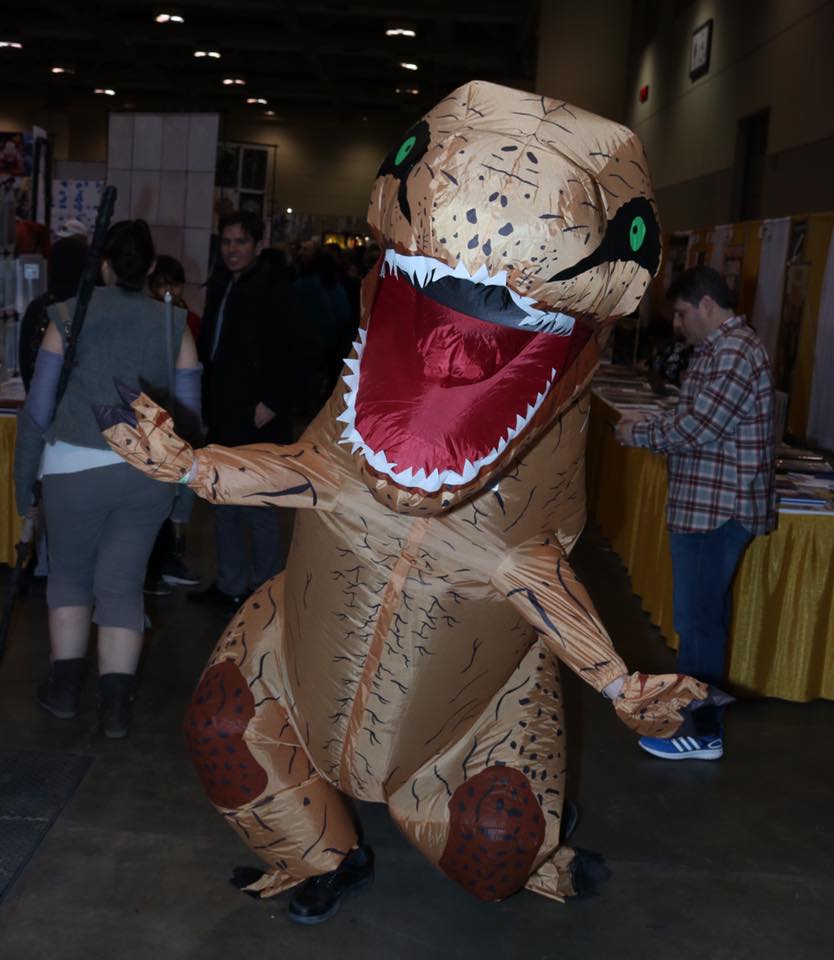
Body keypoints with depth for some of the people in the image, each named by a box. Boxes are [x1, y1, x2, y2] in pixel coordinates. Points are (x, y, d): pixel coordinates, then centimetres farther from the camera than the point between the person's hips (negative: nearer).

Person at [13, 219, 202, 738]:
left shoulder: (70, 314, 0)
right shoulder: (174, 323, 2)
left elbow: (40, 402, 2)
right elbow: (189, 410, 3)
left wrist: (28, 467, 16)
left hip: (76, 465, -1)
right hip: (149, 471, 1)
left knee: (70, 573, 18)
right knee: (124, 583, 9)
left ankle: (66, 686, 23)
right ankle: (116, 704, 9)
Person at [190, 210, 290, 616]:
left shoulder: (273, 291, -10)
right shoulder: (220, 286, 14)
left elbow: (287, 353, -16)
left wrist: (271, 404, -19)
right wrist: (208, 403, 13)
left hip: (256, 419, -8)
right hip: (222, 416, 8)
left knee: (257, 507, -3)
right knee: (223, 503, 14)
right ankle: (230, 585, 26)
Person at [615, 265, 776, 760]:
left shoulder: (734, 352, -19)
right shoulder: (723, 347, 15)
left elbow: (697, 428, -23)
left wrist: (640, 433, -9)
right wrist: (648, 423, 6)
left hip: (717, 506, -11)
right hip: (715, 502, 11)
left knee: (698, 616, -4)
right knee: (709, 609, 20)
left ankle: (703, 732, 4)